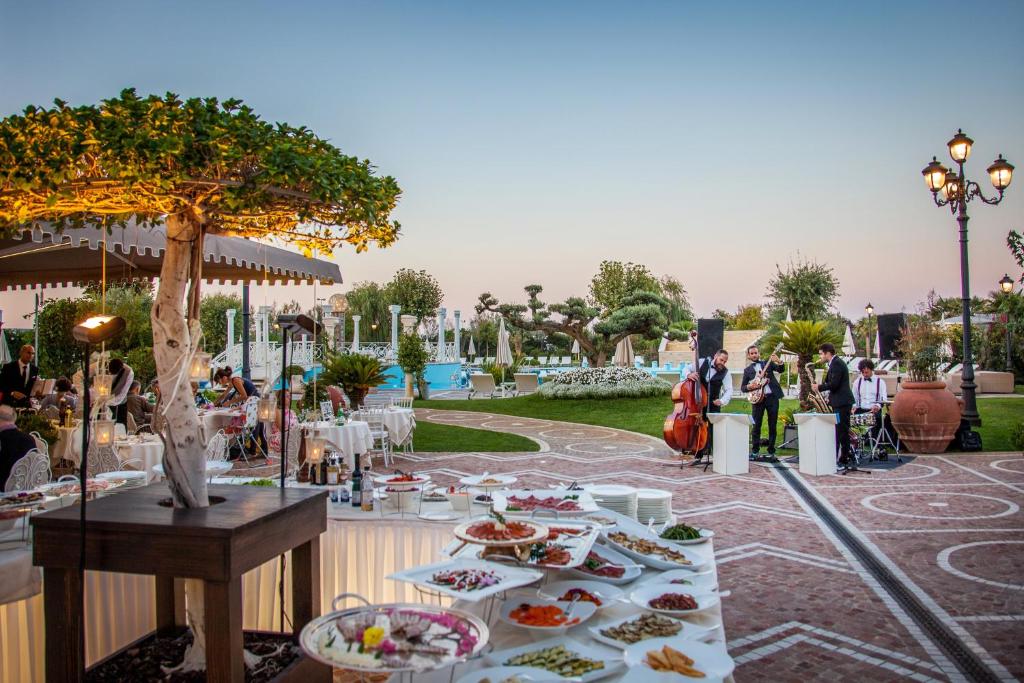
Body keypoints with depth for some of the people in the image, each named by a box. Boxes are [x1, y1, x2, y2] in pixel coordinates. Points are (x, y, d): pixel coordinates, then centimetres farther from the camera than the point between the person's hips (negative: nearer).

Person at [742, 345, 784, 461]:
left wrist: (778, 362, -23)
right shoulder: (747, 370, 13)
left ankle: (771, 452, 10)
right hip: (758, 398, 0)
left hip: (772, 397, 0)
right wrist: (749, 387, -12)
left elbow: (781, 370, -3)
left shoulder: (768, 363, 12)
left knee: (773, 426, 2)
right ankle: (755, 450, 9)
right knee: (756, 425, -2)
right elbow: (743, 387, 10)